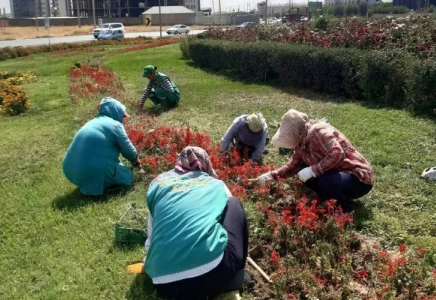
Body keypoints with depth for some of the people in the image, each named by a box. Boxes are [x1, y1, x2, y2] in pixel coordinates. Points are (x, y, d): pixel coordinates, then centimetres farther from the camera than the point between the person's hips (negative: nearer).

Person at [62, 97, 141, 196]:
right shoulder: (115, 125, -5)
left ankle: (85, 181, 12)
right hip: (95, 172, -8)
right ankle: (98, 184, -4)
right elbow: (127, 149, 5)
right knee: (128, 176, 12)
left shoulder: (94, 122, 18)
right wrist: (135, 159, 25)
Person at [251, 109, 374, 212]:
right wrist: (272, 175, 5)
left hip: (359, 177, -9)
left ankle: (346, 208, -4)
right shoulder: (302, 142, 3)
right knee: (303, 170, 2)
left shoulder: (318, 131, -24)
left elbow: (337, 155, -36)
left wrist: (312, 170, -32)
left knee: (325, 183, -35)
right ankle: (331, 200, 11)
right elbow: (294, 165, 13)